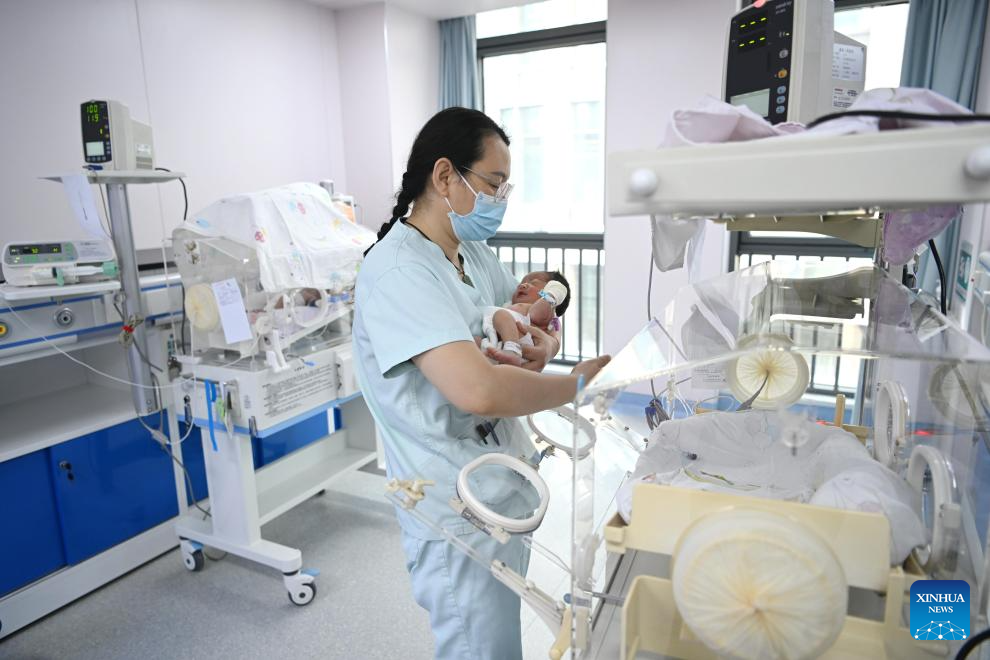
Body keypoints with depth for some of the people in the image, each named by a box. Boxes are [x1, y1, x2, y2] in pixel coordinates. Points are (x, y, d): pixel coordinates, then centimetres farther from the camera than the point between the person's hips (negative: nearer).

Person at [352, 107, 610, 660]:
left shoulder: (475, 254, 6)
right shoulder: (397, 271, -23)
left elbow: (531, 311, 20)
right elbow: (478, 389, -35)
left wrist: (546, 345, -4)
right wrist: (580, 381, -20)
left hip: (504, 493, 9)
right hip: (461, 519, -9)